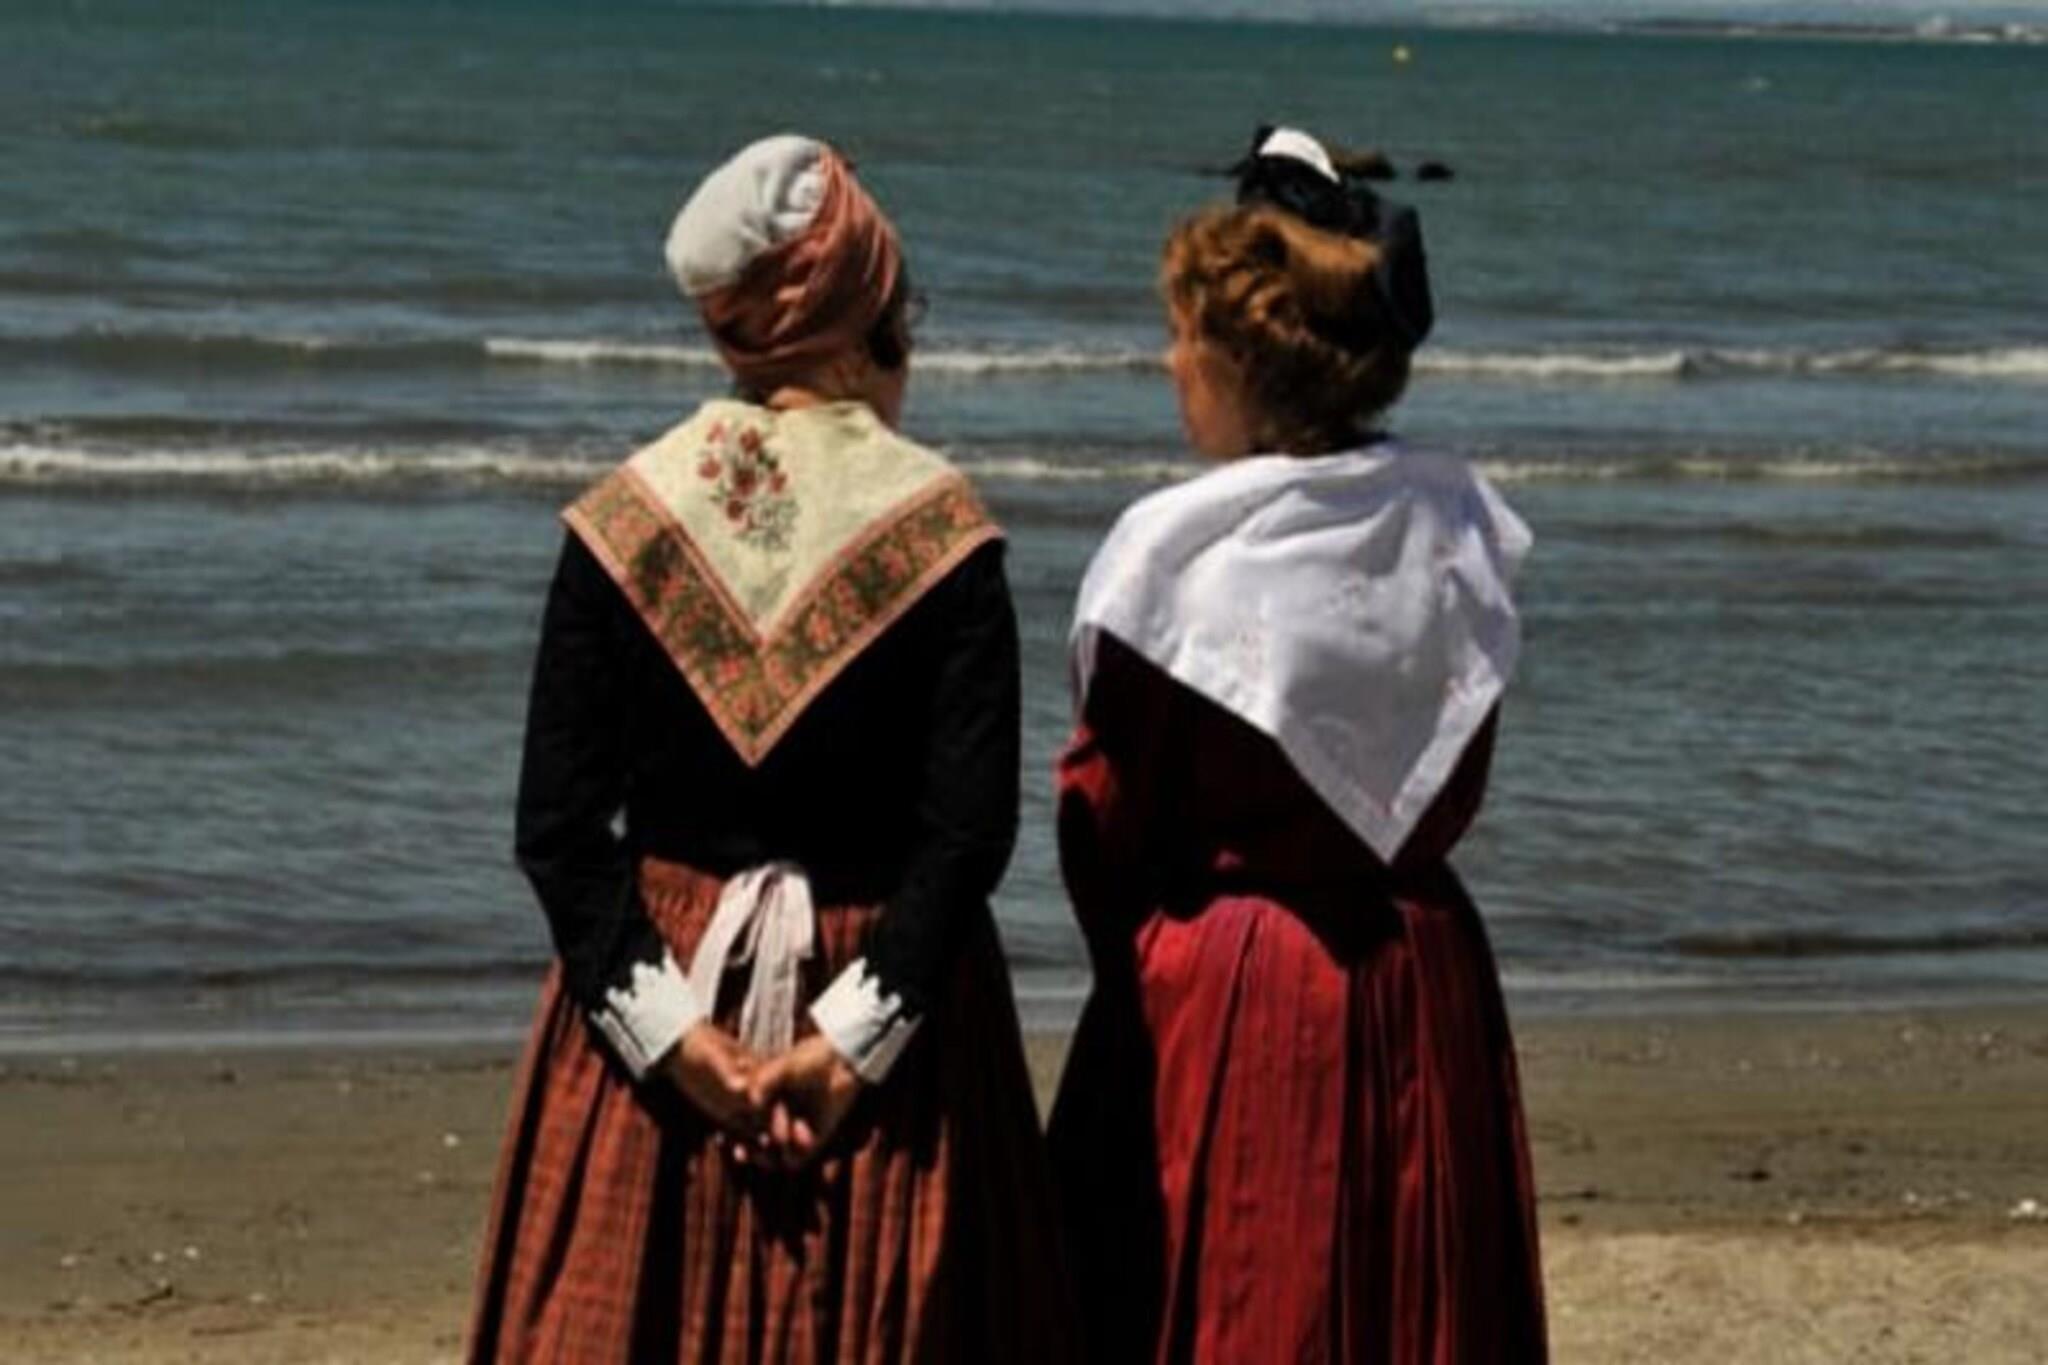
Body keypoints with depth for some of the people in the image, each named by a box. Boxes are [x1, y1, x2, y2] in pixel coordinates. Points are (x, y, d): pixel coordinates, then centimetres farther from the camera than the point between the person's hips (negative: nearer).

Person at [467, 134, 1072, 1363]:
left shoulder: (622, 517, -1)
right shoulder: (941, 528, -6)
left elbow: (560, 824, -7)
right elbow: (969, 831, -13)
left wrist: (669, 1027, -10)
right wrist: (853, 1036, -13)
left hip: (658, 992, 2)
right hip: (892, 998, -2)